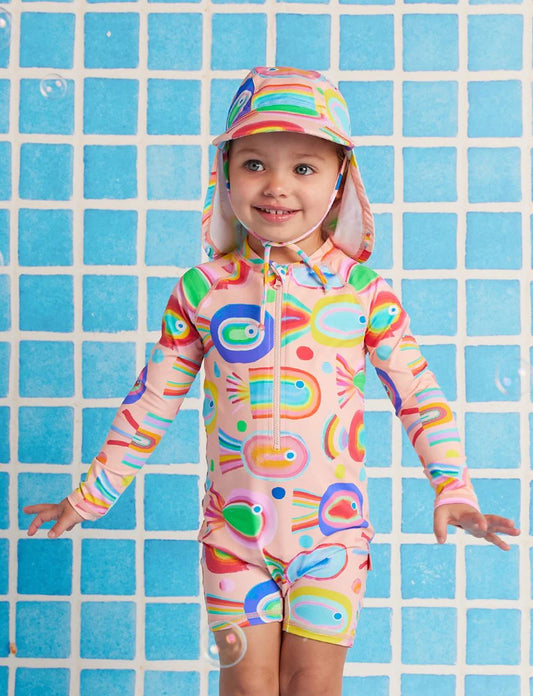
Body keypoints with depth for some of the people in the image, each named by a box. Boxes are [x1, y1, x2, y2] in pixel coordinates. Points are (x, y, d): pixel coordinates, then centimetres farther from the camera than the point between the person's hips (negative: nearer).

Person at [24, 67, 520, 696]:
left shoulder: (363, 290, -5)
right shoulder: (202, 290, -3)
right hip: (233, 528, 1)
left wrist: (452, 489, -6)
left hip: (333, 528, 0)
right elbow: (152, 400, 4)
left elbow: (417, 392, 2)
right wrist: (93, 494, 7)